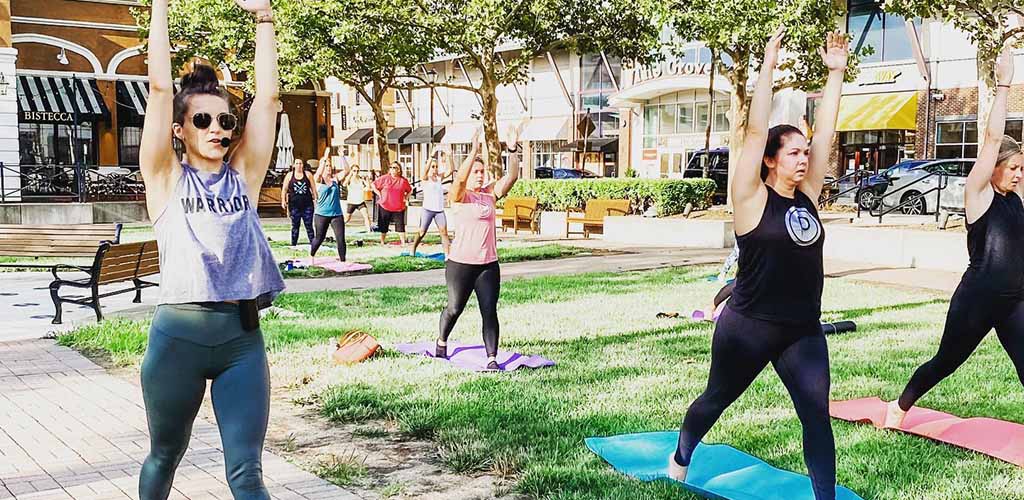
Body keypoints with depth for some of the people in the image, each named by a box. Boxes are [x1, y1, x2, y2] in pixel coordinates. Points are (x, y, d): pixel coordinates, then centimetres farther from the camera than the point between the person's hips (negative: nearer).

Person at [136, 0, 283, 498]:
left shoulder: (243, 176, 7)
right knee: (165, 455, 19)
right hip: (178, 334, -1)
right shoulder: (166, 178, 1)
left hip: (242, 334, 1)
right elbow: (160, 85, -6)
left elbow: (267, 96, 1)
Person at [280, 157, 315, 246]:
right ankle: (293, 245, 12)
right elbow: (284, 189, 5)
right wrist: (283, 201, -5)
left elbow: (313, 188, 8)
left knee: (309, 226, -2)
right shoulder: (289, 175, 6)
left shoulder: (308, 174, 6)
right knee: (295, 226, 6)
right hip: (294, 205, 0)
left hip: (307, 205, 0)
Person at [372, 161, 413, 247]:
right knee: (383, 226, 8)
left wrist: (406, 198, 6)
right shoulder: (384, 178, -1)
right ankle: (382, 242, 20)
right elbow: (374, 185, 7)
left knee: (400, 225, 0)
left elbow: (409, 190, 19)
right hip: (384, 206, 0)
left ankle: (403, 242, 8)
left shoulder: (403, 180, 3)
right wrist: (379, 194, -1)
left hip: (399, 207, 0)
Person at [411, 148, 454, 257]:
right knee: (421, 232, 5)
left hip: (440, 210, 3)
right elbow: (425, 170, -23)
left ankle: (448, 255, -11)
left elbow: (450, 170, -2)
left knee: (444, 232, -7)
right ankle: (413, 251, 24)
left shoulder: (440, 177, 10)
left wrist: (449, 157, -15)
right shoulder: (425, 178, -1)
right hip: (427, 210, -3)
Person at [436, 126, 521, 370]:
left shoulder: (490, 194, 5)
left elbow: (512, 176, -6)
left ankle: (492, 358, 0)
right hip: (460, 263, -3)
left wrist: (513, 150, -20)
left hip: (488, 264, 3)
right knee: (455, 308, 13)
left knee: (489, 312, -2)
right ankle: (442, 342, 40)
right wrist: (474, 151, -38)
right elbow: (460, 178, -28)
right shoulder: (459, 196, -6)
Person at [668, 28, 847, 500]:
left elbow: (825, 133, 2)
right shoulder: (753, 198, -11)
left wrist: (836, 73, 0)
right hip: (748, 327, -4)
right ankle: (681, 456, 42)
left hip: (803, 331, 4)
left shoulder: (807, 195, 4)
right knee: (717, 399, 16)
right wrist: (767, 68, -20)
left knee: (817, 415, -4)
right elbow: (756, 132, -19)